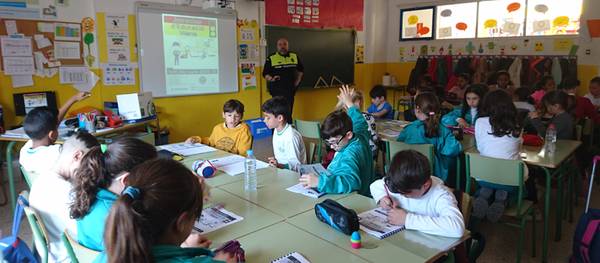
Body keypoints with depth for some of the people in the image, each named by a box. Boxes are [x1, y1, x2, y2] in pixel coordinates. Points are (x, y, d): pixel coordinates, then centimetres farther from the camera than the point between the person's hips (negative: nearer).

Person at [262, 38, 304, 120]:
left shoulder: (294, 56, 9)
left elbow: (301, 70, 21)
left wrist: (297, 81, 11)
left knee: (289, 111, 10)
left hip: (290, 89, 4)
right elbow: (265, 73, -2)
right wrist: (271, 79, -20)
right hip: (277, 89, -4)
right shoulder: (271, 58, -3)